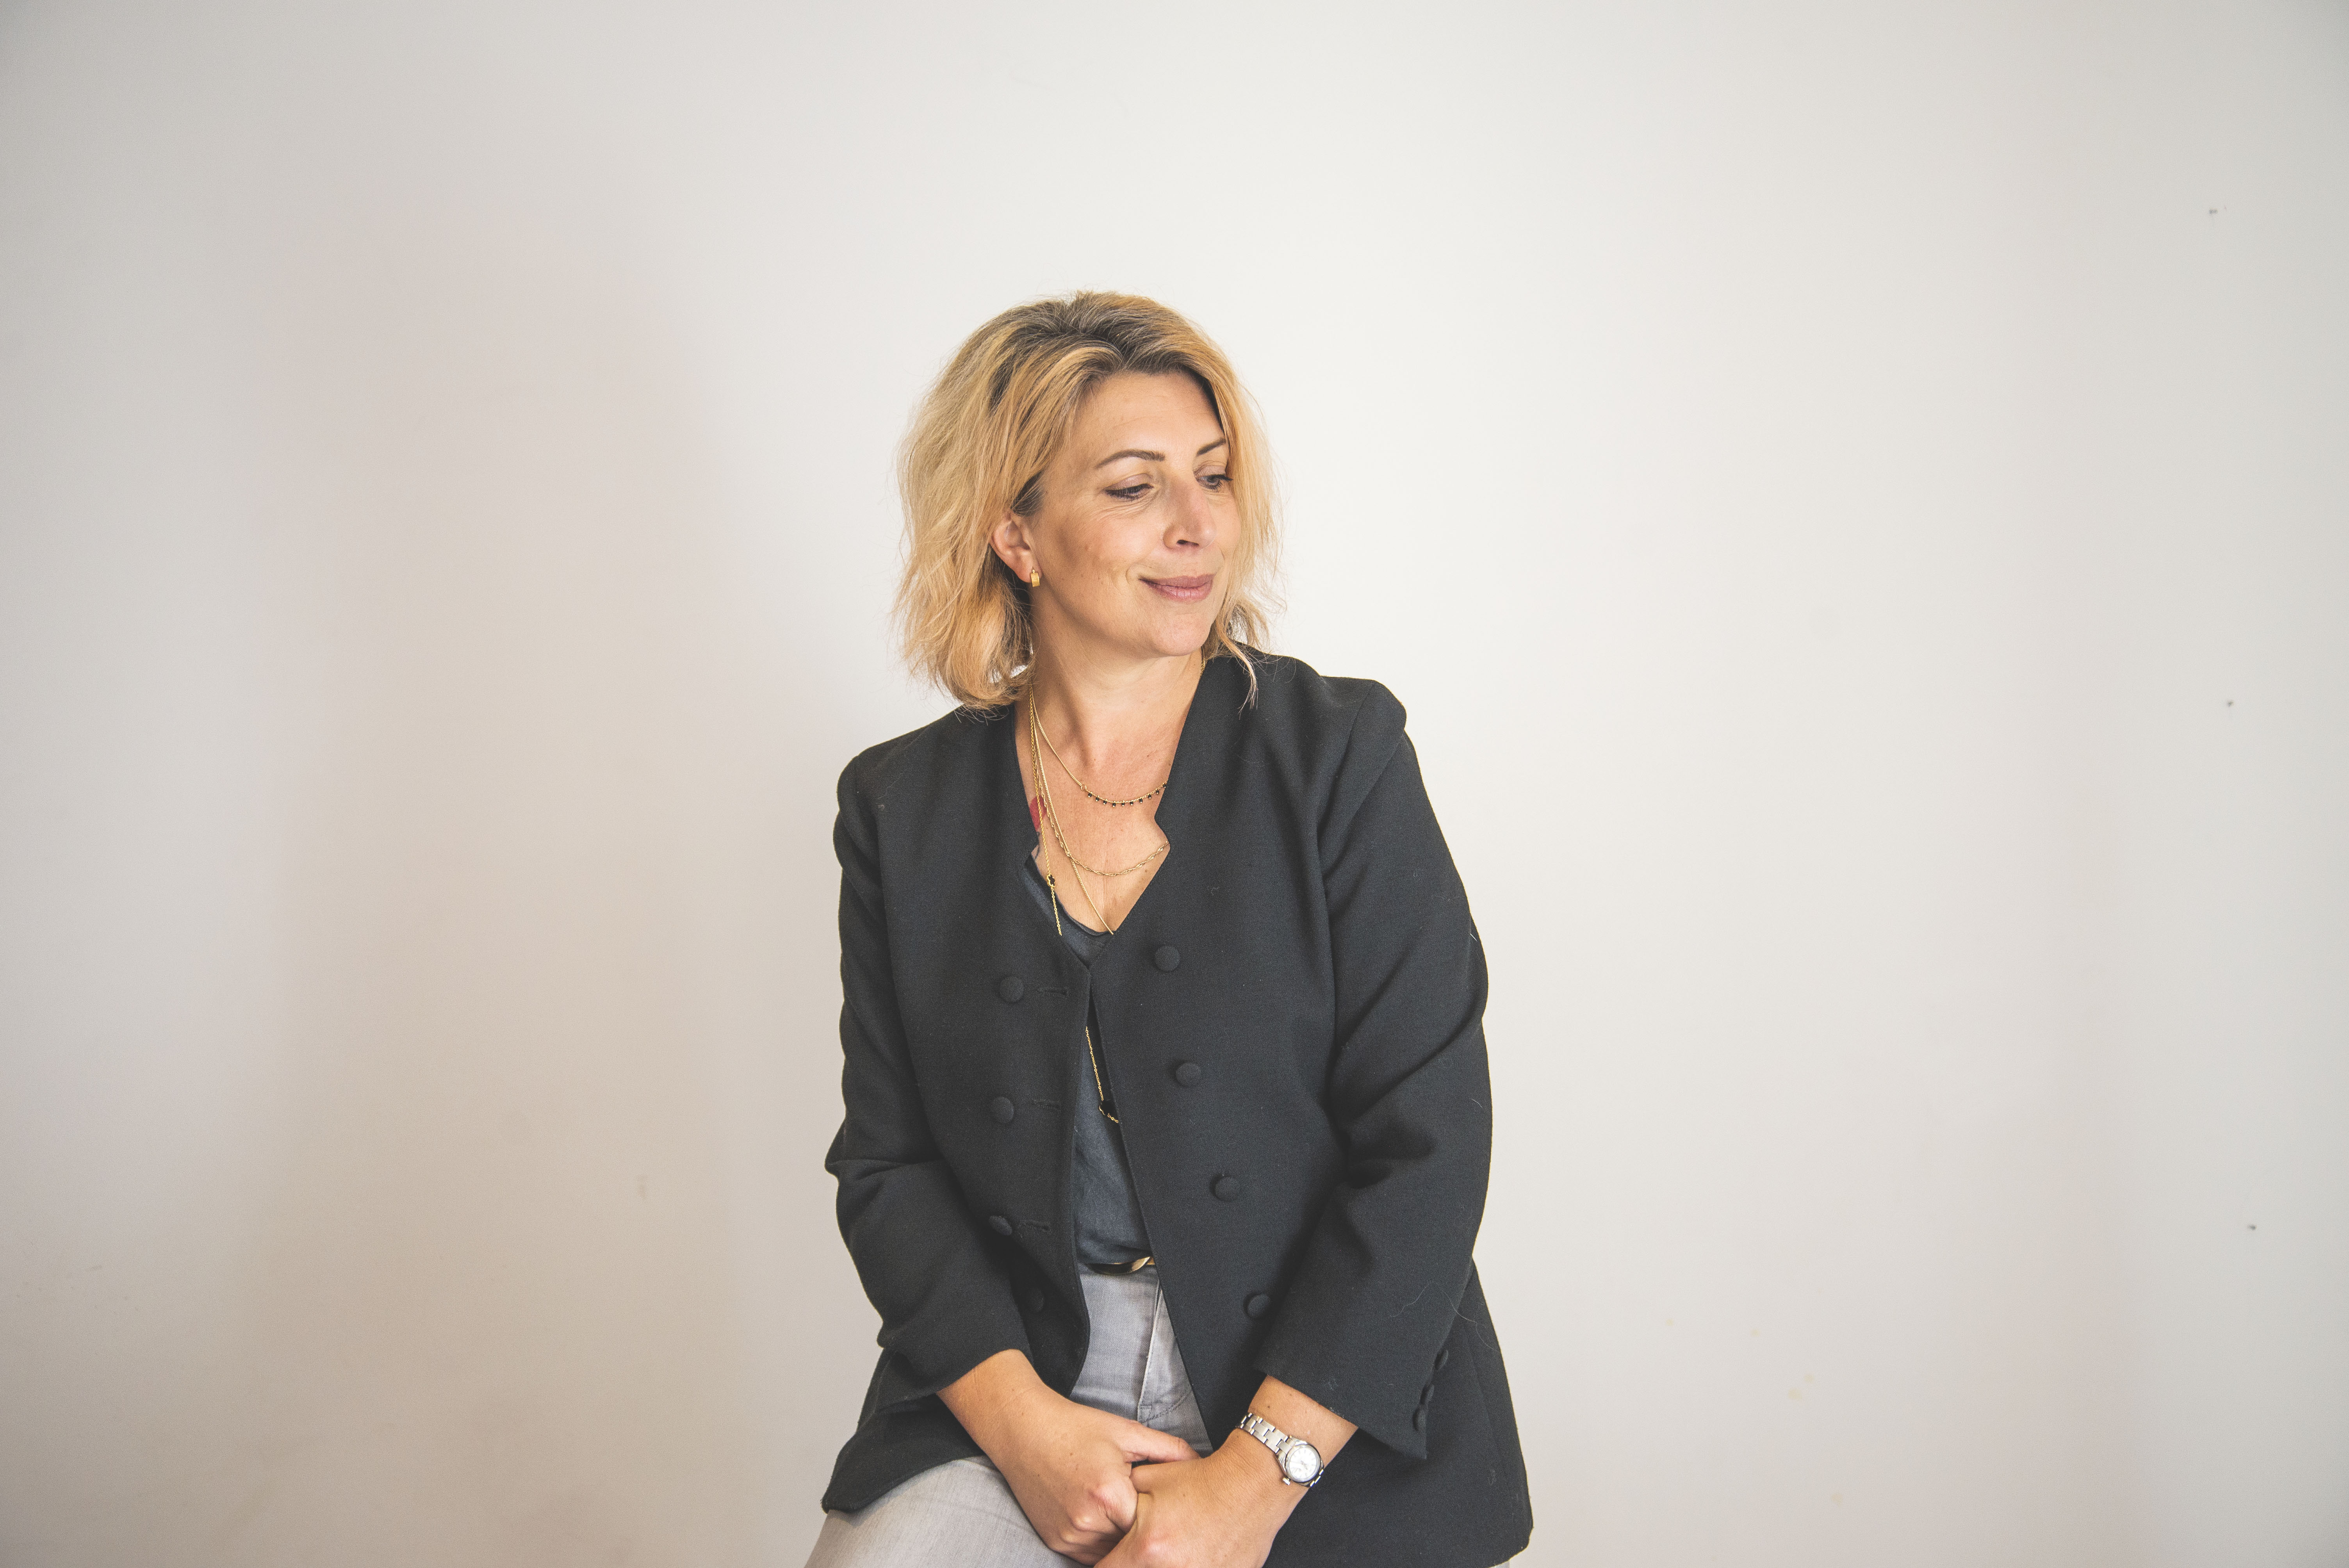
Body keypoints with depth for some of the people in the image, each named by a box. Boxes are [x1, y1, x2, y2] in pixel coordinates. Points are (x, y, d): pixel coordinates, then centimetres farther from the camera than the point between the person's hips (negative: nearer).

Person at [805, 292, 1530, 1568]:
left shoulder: (1339, 754, -4)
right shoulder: (903, 807, 4)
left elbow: (1424, 1145, -9)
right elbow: (887, 1160, 4)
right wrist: (1021, 1419, -11)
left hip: (1329, 1410, -1)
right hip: (1011, 1387, 1)